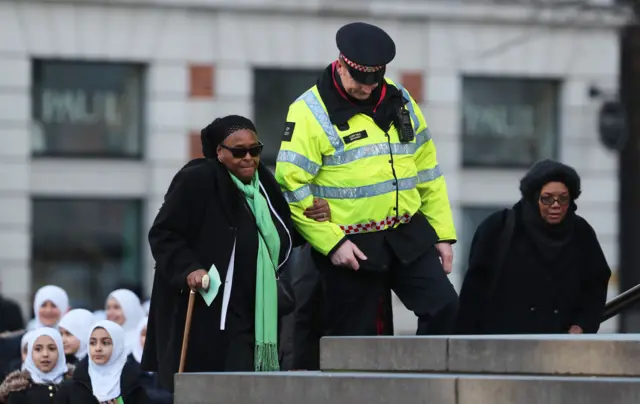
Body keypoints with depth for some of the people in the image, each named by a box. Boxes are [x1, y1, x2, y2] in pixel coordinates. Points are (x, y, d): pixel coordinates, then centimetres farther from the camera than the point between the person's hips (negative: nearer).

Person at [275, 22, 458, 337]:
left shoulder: (400, 101, 8)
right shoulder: (311, 112, -10)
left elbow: (427, 171, 15)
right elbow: (291, 187, -14)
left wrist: (443, 233, 11)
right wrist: (331, 242, -18)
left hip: (409, 237, 5)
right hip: (350, 247, -5)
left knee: (443, 306, -6)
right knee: (353, 338, 1)